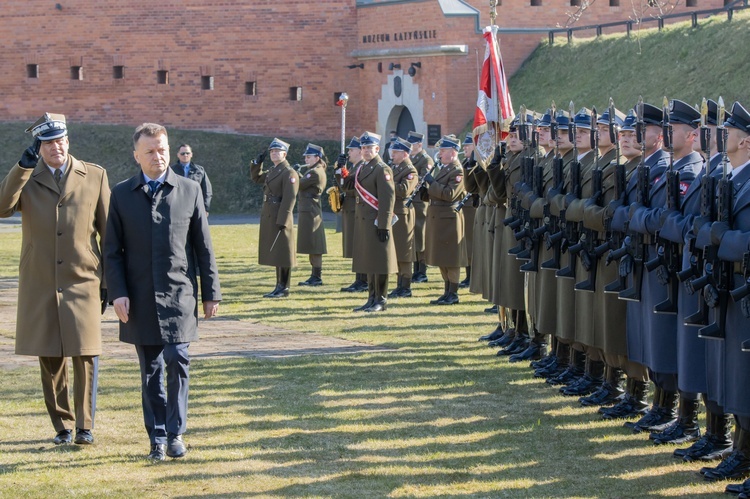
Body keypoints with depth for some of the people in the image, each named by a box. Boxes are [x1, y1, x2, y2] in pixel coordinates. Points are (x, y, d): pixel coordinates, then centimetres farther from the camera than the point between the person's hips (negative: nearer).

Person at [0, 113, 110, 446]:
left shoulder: (95, 176, 5)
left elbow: (109, 231, 7)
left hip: (83, 282, -1)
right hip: (40, 287, 1)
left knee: (86, 356, -4)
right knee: (50, 359, 5)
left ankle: (84, 425, 9)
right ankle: (62, 425, 18)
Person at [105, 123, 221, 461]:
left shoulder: (189, 191, 5)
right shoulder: (121, 195, 5)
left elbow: (203, 247, 6)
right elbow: (112, 251, 4)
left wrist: (211, 293, 4)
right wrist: (117, 292, -6)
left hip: (179, 294, -1)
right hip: (139, 298, 1)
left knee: (177, 361, -10)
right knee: (150, 370, 6)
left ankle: (175, 433, 1)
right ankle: (157, 438, 14)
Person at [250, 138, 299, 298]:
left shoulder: (289, 173, -11)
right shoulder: (272, 171, 16)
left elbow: (289, 199, -18)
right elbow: (256, 178, 33)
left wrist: (282, 221, -23)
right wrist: (257, 163, 15)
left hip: (280, 218, -9)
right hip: (269, 217, 9)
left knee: (282, 254, -4)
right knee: (275, 253, 11)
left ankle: (284, 288, 0)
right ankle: (279, 286, 17)